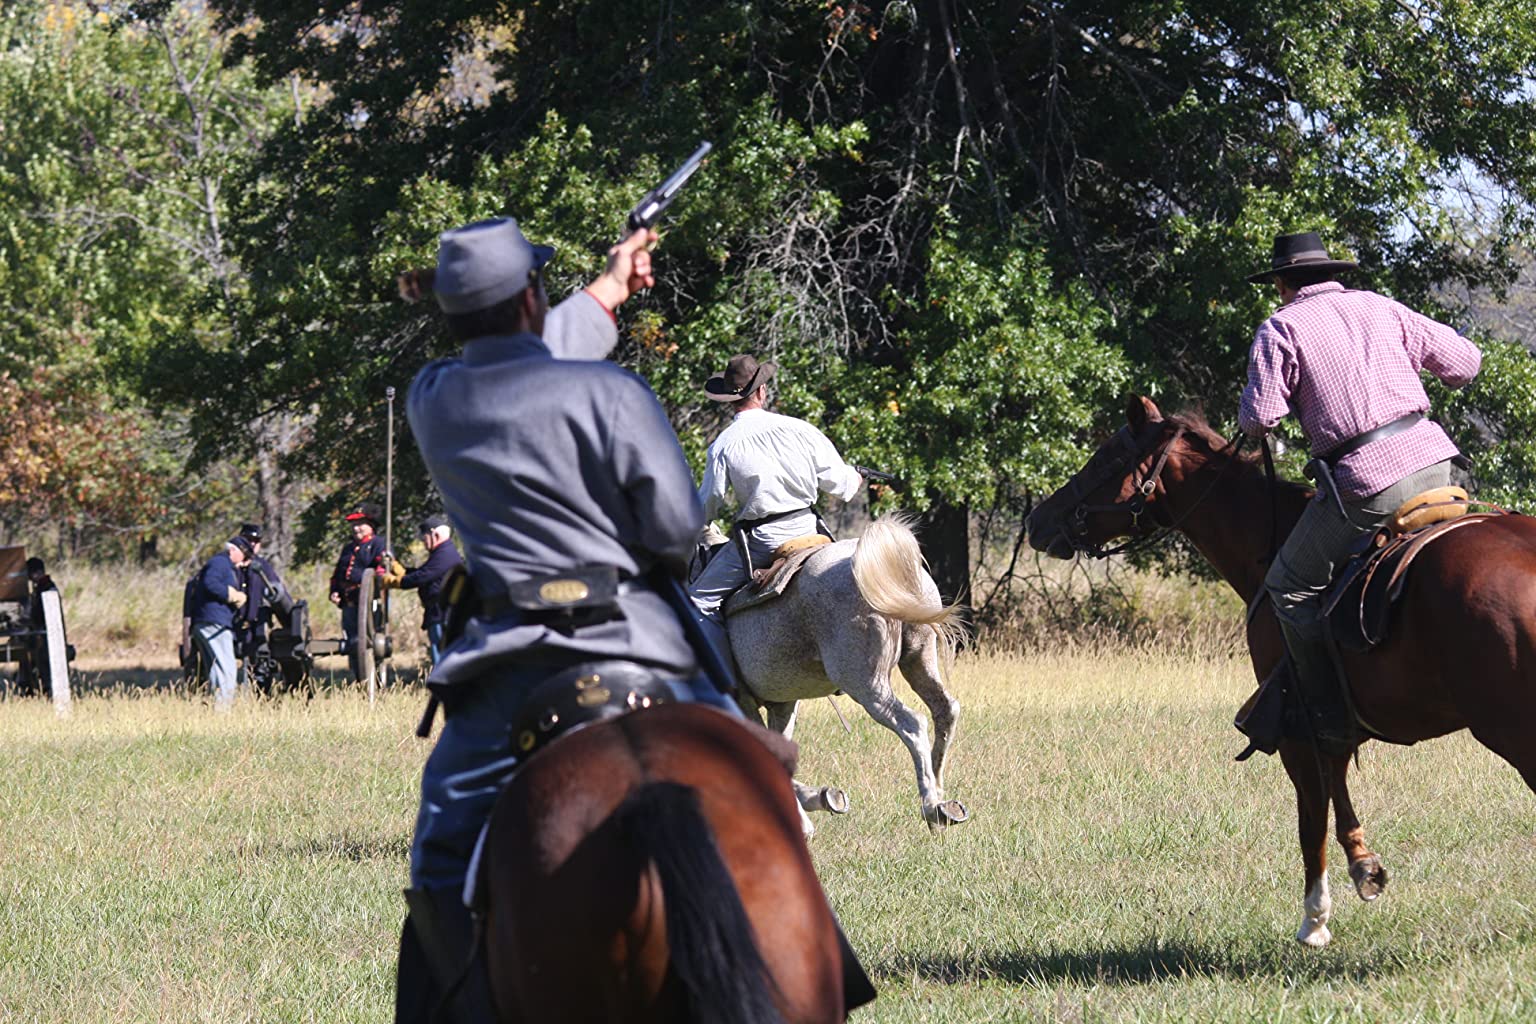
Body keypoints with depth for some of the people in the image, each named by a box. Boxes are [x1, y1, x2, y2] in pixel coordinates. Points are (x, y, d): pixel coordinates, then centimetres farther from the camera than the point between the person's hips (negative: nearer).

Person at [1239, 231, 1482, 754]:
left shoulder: (1280, 329, 3)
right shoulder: (1380, 308, 17)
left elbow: (1259, 419, -6)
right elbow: (1463, 360, 20)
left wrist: (1253, 419, 19)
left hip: (1369, 479, -5)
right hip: (1434, 458, 5)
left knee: (1290, 587, 9)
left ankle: (1331, 723, 3)